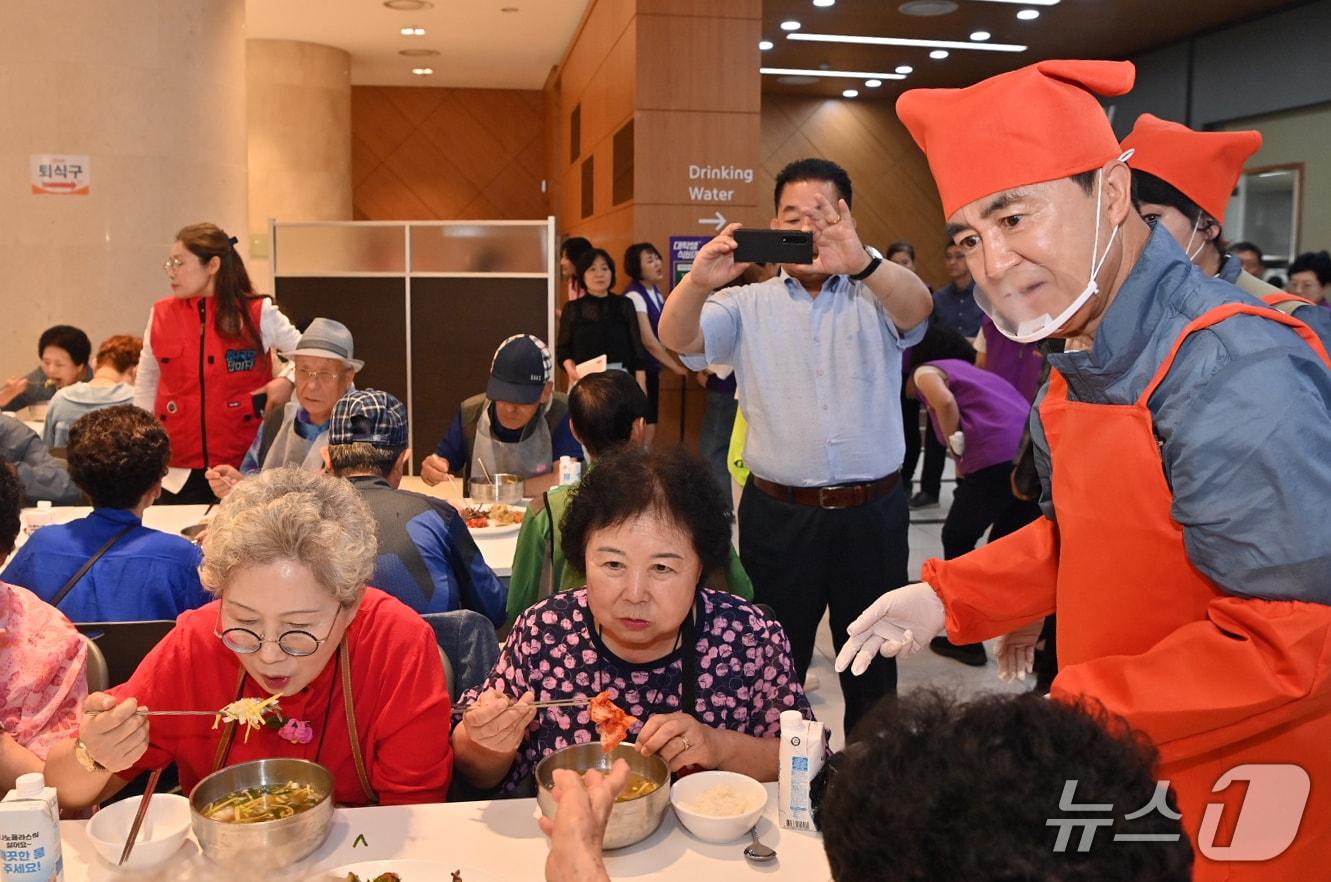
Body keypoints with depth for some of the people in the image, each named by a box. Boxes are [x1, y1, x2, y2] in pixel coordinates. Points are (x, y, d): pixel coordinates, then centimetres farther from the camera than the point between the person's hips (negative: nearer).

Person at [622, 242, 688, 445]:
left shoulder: (656, 293, 10)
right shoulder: (634, 296, -16)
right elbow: (648, 340, -19)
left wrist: (680, 360, 4)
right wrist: (676, 367, -12)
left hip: (652, 369, 8)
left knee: (649, 427, 9)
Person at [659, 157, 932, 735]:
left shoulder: (876, 299, 4)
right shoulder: (749, 305, 5)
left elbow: (918, 306, -18)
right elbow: (677, 339, -10)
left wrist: (861, 263, -40)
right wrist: (697, 282, -33)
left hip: (872, 514, 1)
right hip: (778, 514, 0)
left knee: (873, 666, 15)